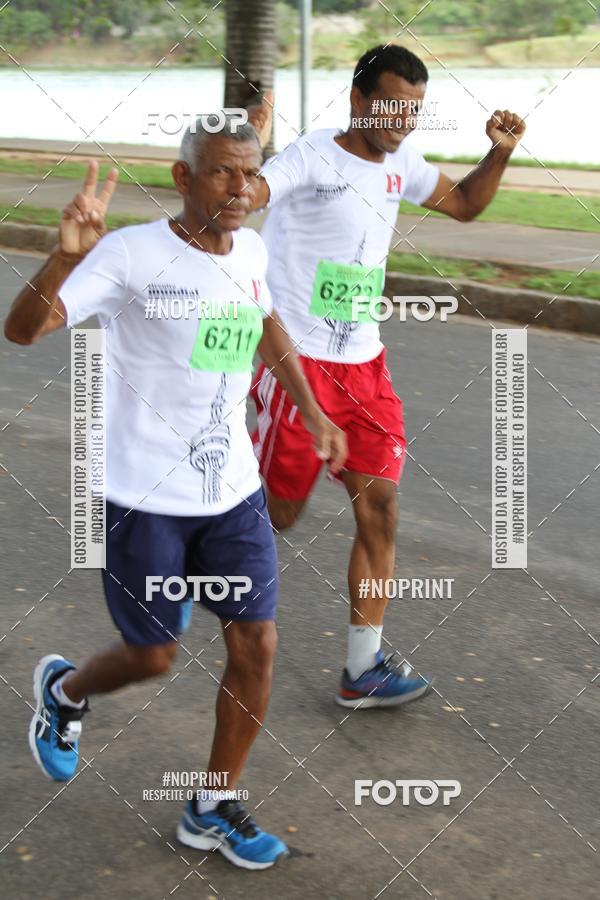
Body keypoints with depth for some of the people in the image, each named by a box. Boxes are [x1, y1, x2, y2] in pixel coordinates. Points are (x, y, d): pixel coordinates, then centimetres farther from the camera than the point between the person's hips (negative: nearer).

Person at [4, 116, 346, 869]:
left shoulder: (249, 253, 2)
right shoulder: (131, 254, -18)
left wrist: (312, 413, 25)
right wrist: (66, 257, -46)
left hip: (233, 492, 6)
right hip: (146, 499, -5)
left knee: (256, 645, 1)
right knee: (153, 656, 7)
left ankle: (213, 810, 18)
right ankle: (63, 690, 42)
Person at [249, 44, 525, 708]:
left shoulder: (401, 166, 8)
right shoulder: (310, 159, -15)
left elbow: (464, 204, 25)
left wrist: (499, 154, 8)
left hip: (363, 364, 7)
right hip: (297, 360, -6)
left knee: (380, 506, -1)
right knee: (274, 513, 2)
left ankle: (363, 672, 4)